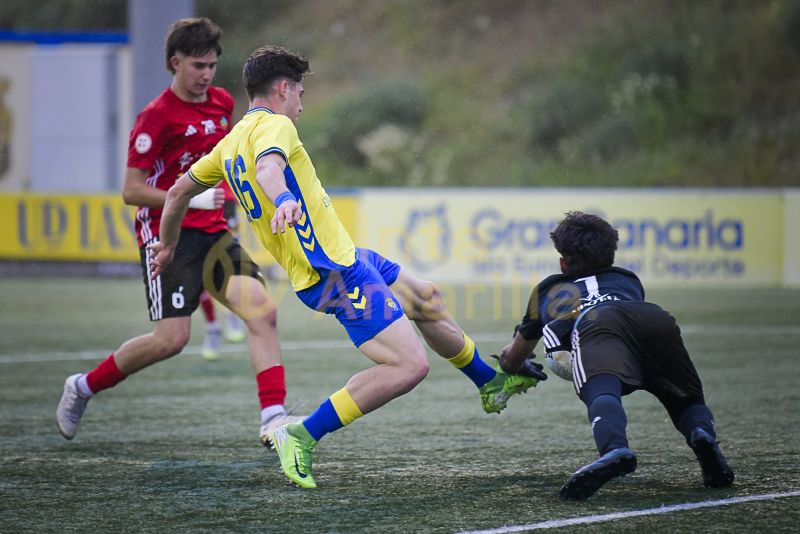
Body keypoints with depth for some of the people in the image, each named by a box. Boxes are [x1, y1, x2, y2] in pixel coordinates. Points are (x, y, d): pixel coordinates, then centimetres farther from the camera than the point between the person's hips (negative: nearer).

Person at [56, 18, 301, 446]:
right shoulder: (156, 117, -12)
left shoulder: (222, 103, 10)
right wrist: (191, 199, -21)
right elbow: (131, 191, -13)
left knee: (262, 311, -14)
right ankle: (83, 386, 9)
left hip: (213, 233, 6)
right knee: (171, 339, -13)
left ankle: (273, 418, -18)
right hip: (167, 234, -6)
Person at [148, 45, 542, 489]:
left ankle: (491, 383, 46)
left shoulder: (231, 141, 14)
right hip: (334, 275, -11)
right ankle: (302, 436, -13)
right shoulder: (273, 125, -14)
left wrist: (167, 246, 37)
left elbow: (179, 191, 22)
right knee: (411, 365, -19)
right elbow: (268, 166, -37)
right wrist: (284, 200, -57)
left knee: (425, 299, 28)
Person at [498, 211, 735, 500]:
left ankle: (614, 450, -61)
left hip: (592, 325, -2)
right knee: (688, 401, 16)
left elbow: (511, 359, 55)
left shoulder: (547, 290, 43)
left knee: (603, 394, -27)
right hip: (655, 317, 2)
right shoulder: (628, 279, 47)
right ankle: (702, 435, -20)